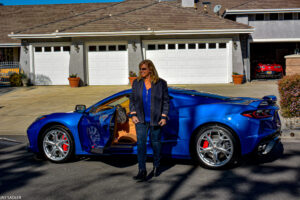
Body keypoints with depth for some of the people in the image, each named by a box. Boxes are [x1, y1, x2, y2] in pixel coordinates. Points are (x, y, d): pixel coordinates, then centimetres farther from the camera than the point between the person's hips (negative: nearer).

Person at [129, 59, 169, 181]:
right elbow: (132, 100, 10)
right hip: (141, 120, 2)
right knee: (141, 143, -8)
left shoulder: (161, 83, -2)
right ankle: (142, 171, -8)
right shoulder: (136, 83, 5)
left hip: (155, 120, -1)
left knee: (155, 143, 10)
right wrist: (133, 114, 0)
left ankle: (156, 166, 32)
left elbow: (165, 101, 0)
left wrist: (164, 117, -6)